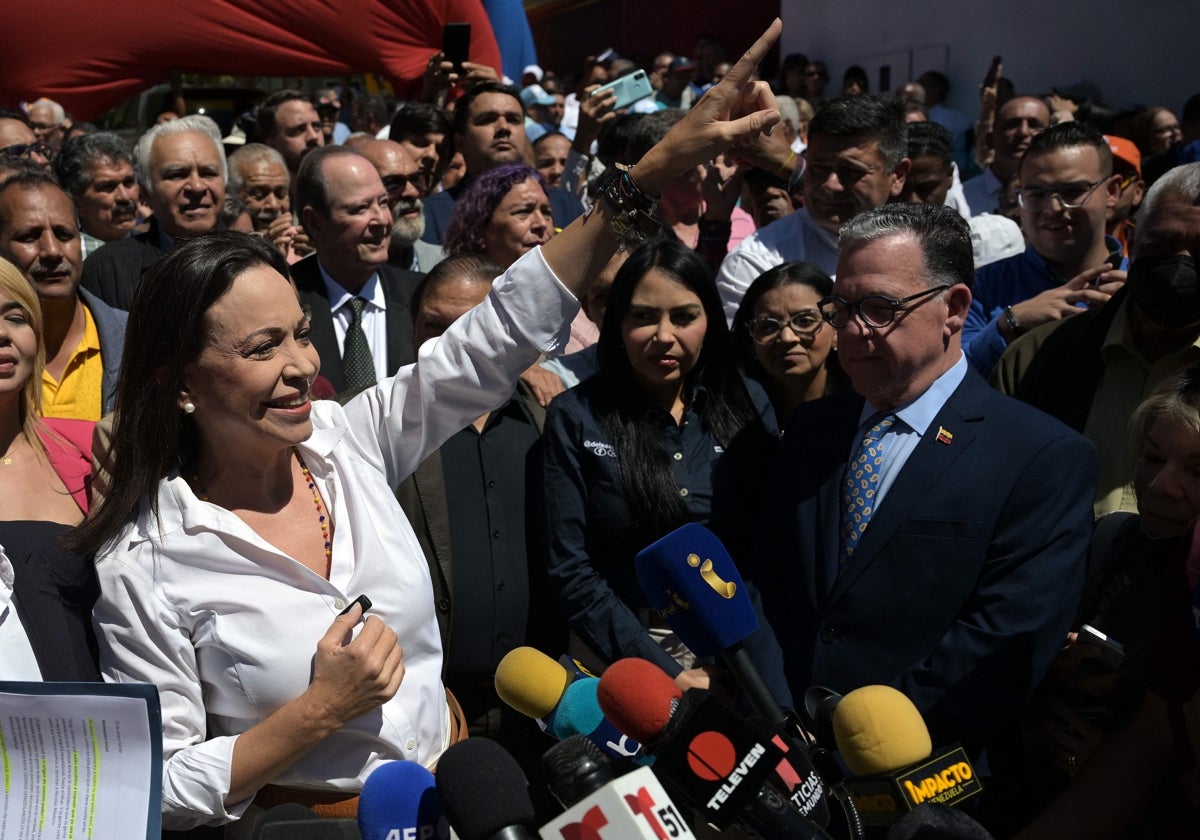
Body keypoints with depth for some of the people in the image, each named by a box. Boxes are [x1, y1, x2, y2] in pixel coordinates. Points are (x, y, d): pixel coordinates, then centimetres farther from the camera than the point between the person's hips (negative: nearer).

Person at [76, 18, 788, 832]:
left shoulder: (347, 439, -3)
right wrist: (319, 711, -20)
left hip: (459, 784, 4)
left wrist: (656, 169, -11)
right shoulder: (145, 566, -15)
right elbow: (157, 794, -12)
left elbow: (500, 334, -6)